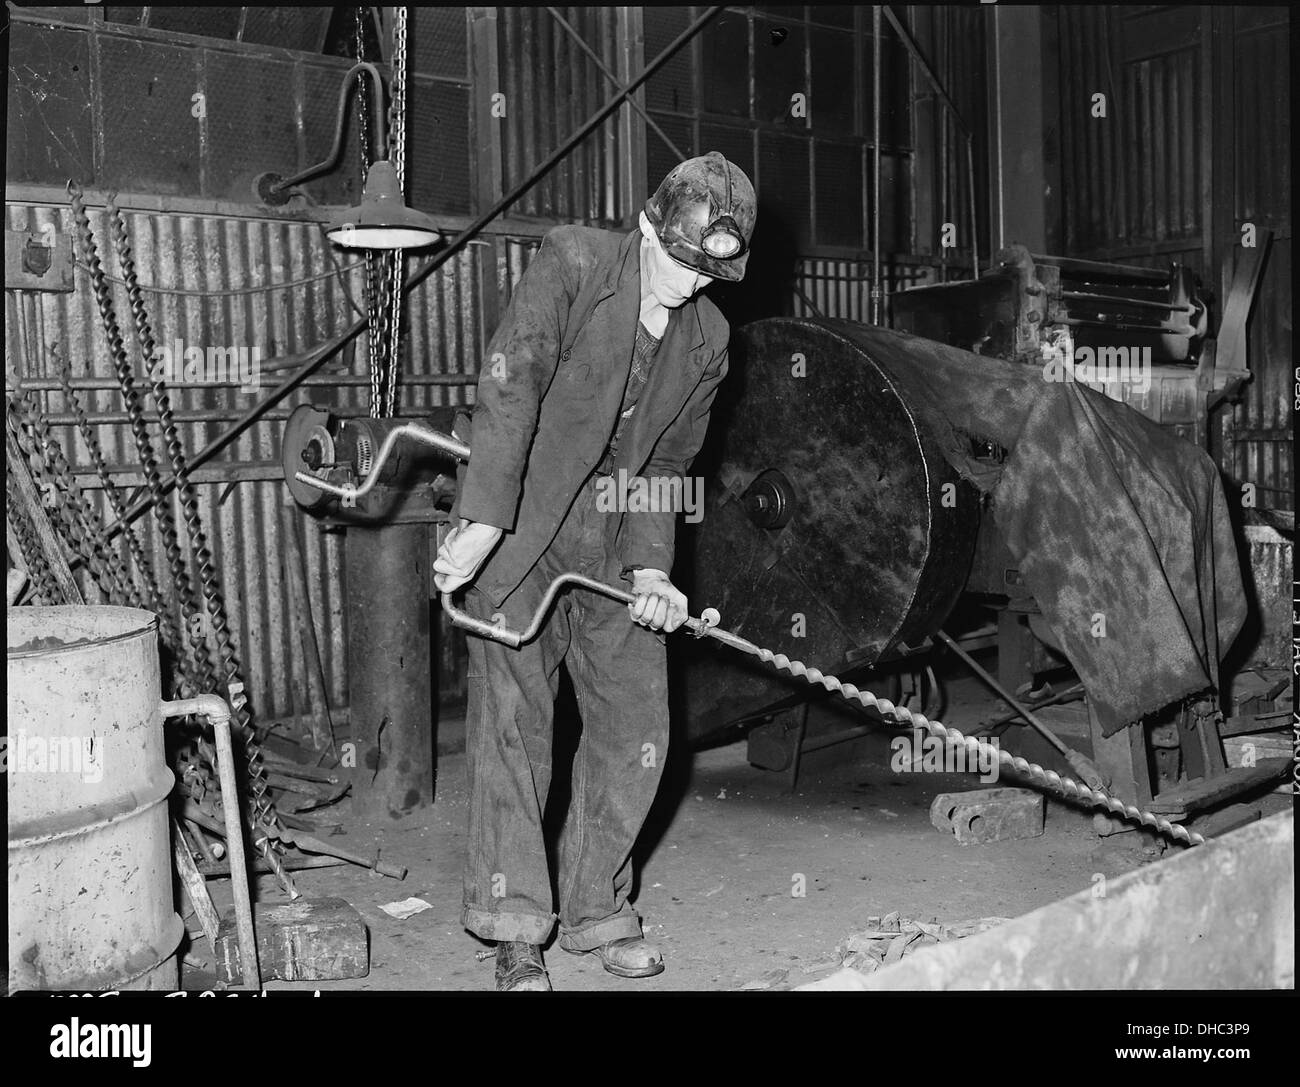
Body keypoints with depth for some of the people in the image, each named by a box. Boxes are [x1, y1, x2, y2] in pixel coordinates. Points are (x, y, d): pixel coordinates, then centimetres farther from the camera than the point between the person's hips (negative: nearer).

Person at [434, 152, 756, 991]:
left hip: (614, 551, 5)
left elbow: (665, 466, 7)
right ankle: (516, 928, 9)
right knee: (514, 724, -4)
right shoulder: (573, 262, -10)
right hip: (515, 538, -5)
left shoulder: (708, 338, 6)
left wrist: (650, 566, -7)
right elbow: (510, 387, -20)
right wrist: (483, 521, -28)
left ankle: (596, 910, 23)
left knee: (638, 730, 5)